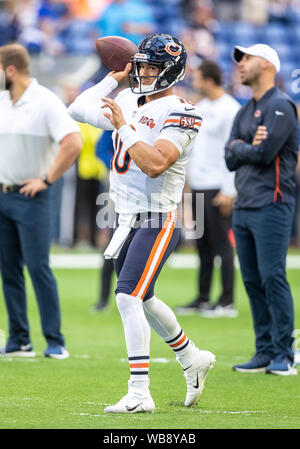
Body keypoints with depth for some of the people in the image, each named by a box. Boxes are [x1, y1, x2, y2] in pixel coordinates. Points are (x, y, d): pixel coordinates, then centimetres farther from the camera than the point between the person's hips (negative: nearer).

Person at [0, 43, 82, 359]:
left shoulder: (45, 102, -10)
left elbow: (73, 143, -18)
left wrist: (46, 179, -16)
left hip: (31, 197, -7)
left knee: (38, 268, -9)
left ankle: (55, 342, -5)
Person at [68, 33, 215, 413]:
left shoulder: (178, 114, -14)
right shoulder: (129, 102, 10)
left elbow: (155, 164, -26)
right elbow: (79, 110, 15)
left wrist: (124, 127, -23)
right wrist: (115, 77, 11)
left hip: (157, 222, -8)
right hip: (126, 221, 9)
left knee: (129, 297, -18)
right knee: (142, 300, 19)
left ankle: (139, 393, -18)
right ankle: (192, 359, 40)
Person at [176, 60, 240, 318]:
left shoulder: (229, 110, -12)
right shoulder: (202, 106, 14)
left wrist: (228, 191, -18)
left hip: (217, 188, -8)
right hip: (198, 186, 8)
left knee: (221, 243, -6)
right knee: (203, 245, 11)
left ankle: (227, 302, -2)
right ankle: (203, 299, 16)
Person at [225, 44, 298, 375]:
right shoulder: (244, 113, 20)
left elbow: (264, 153, -16)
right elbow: (230, 159, 11)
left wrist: (239, 147, 1)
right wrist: (248, 147, -8)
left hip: (270, 206, -9)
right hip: (243, 208, 9)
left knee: (273, 278, -12)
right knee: (253, 282, 7)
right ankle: (265, 353, 10)